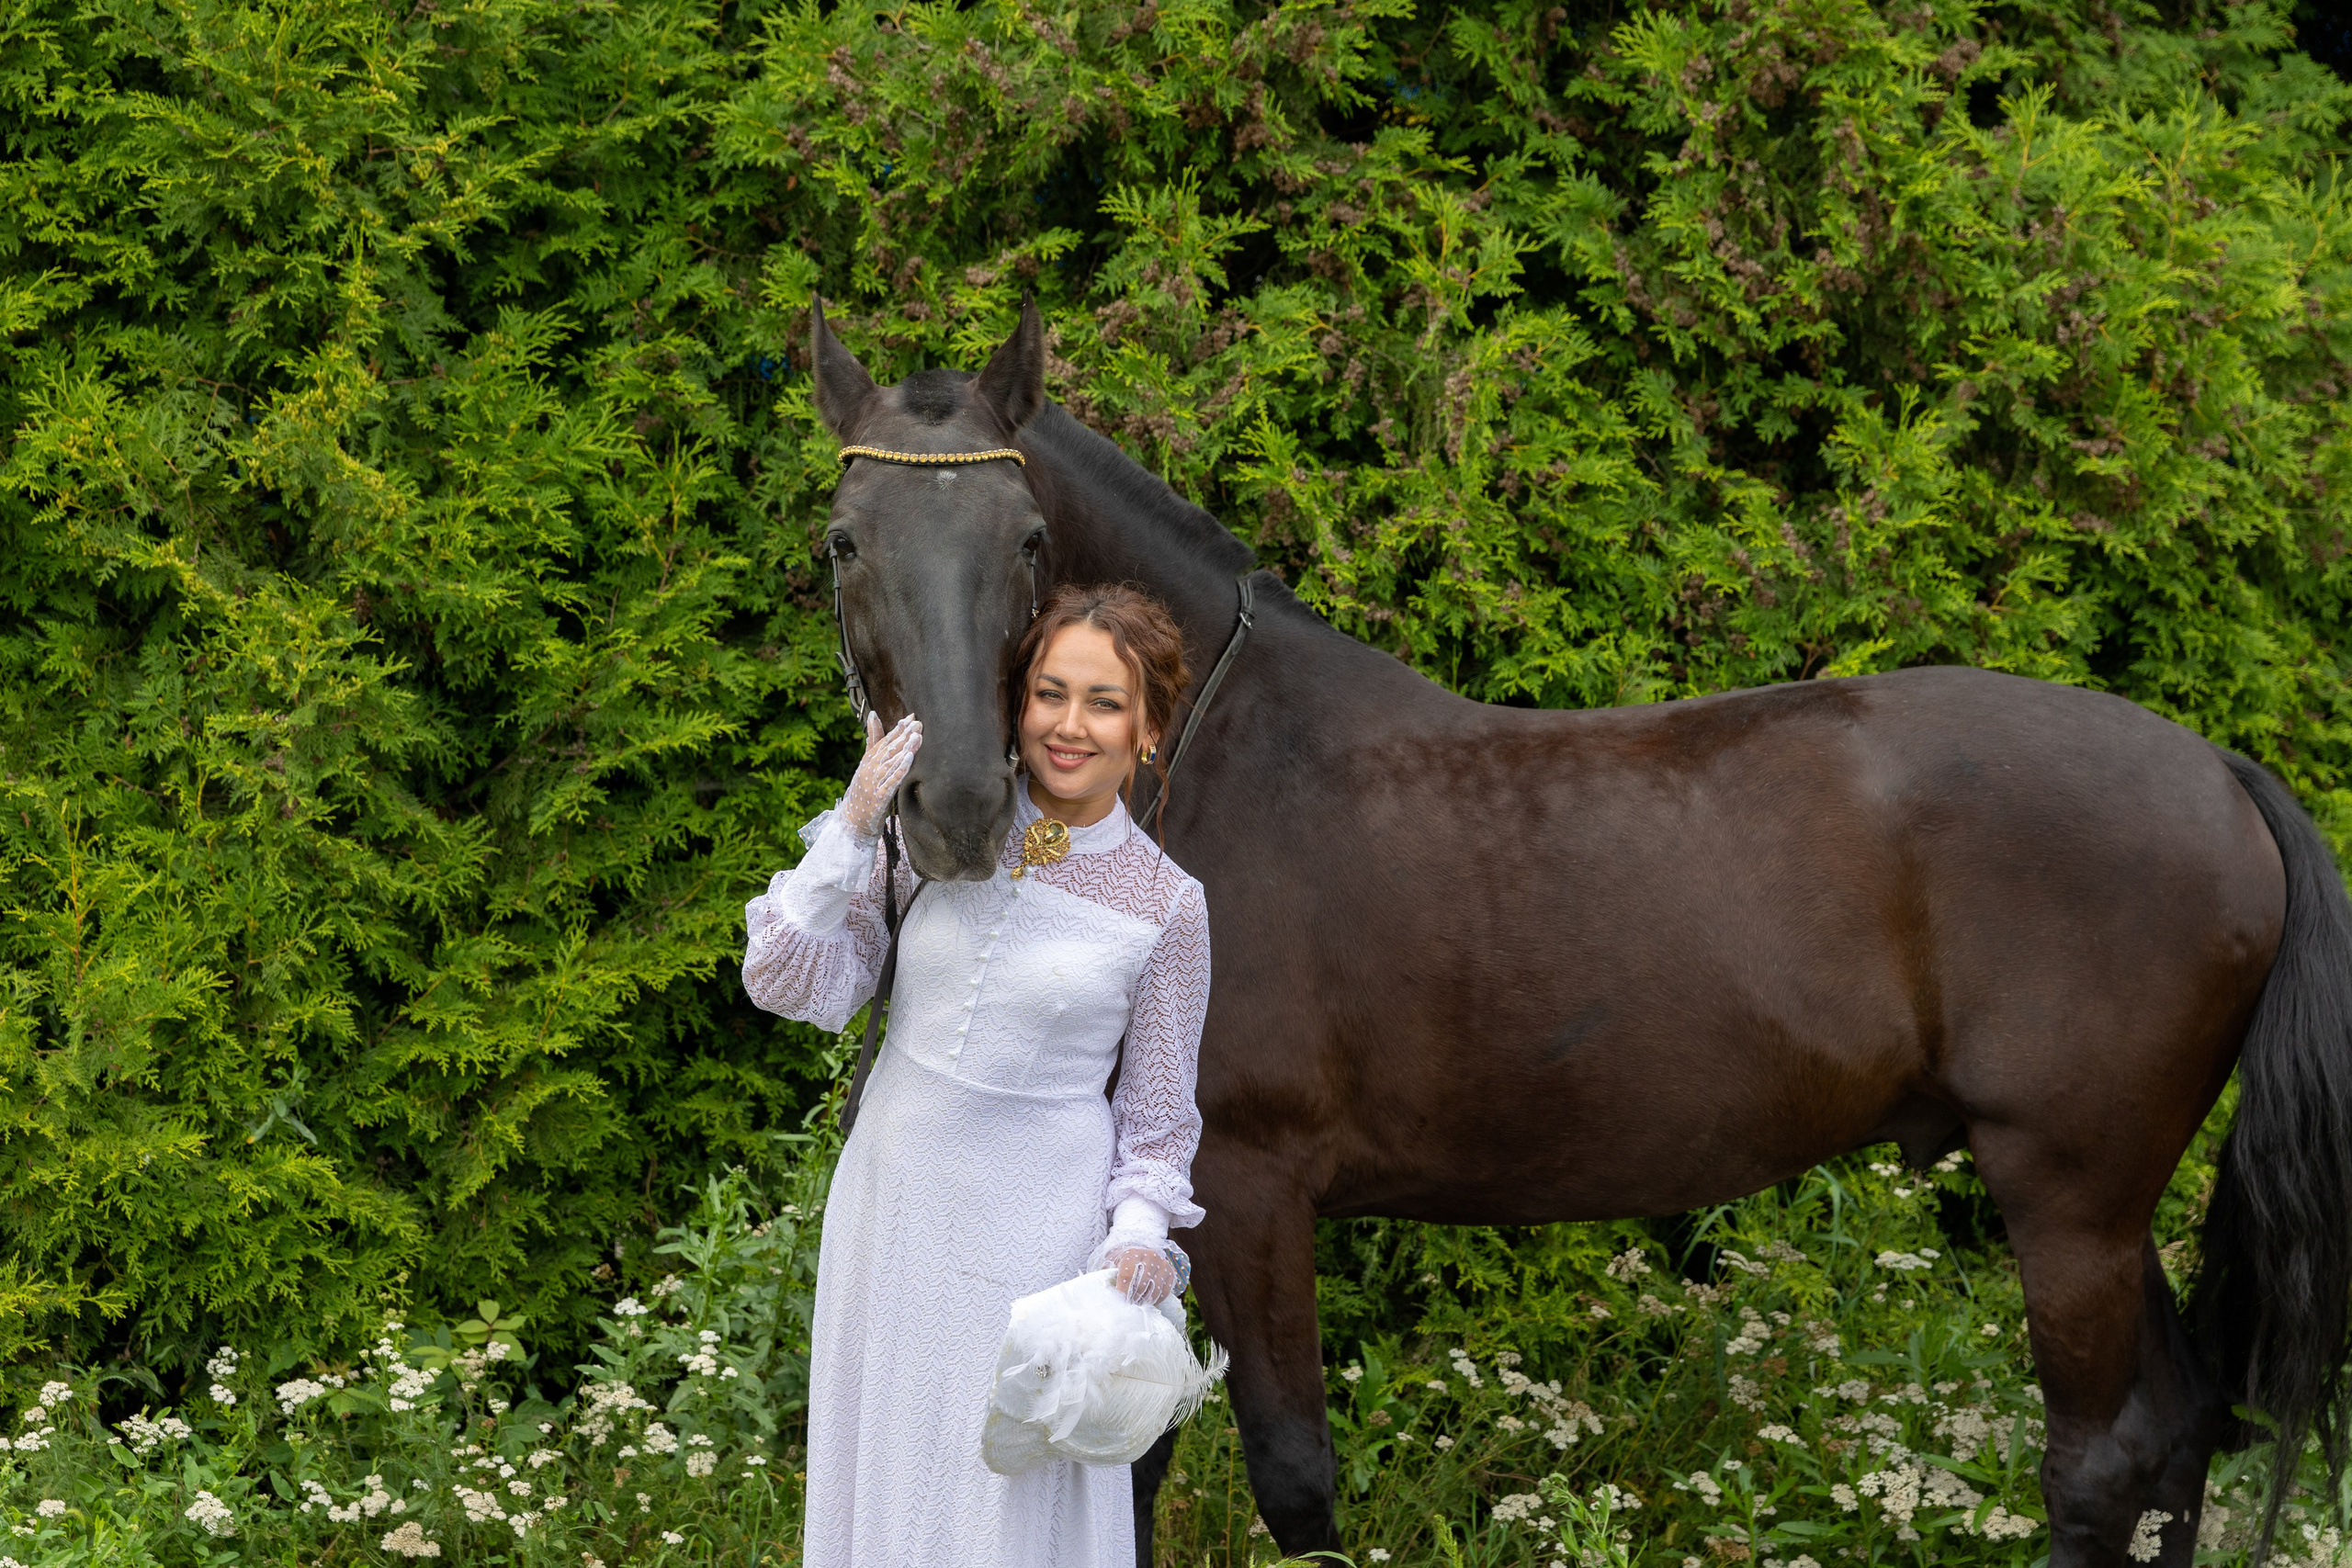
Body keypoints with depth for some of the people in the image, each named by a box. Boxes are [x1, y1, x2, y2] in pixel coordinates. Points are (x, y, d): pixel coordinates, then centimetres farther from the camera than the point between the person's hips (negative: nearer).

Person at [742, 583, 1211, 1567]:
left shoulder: (1166, 908, -7)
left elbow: (1156, 1112, 2)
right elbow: (794, 987, -6)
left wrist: (1141, 1230, -15)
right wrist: (853, 827, -16)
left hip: (1036, 1228, -3)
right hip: (892, 1194, 3)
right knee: (884, 1472, 15)